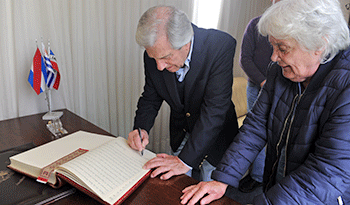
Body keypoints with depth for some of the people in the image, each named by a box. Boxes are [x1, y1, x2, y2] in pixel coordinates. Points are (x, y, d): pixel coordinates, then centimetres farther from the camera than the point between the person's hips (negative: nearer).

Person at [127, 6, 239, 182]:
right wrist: (141, 128, -18)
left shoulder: (222, 46, -29)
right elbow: (151, 97, 1)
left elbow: (215, 110, -31)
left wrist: (186, 160, -33)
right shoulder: (154, 55, -15)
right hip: (181, 139, 4)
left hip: (215, 142, -3)